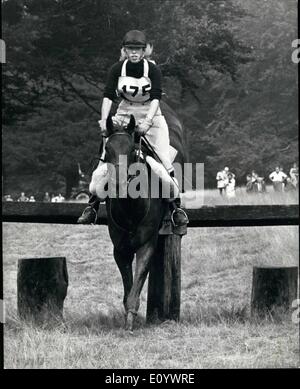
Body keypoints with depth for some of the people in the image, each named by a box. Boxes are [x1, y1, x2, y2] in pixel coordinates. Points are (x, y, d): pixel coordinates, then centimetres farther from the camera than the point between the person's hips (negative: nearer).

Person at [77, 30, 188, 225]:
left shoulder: (153, 70, -13)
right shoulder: (117, 69, -7)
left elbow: (156, 98, -24)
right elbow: (108, 95, -15)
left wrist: (147, 121, -40)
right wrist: (104, 119, -31)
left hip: (151, 115, -1)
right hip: (124, 115, 2)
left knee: (164, 160, -13)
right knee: (106, 160, -9)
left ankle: (176, 206, -3)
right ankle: (92, 207, -2)